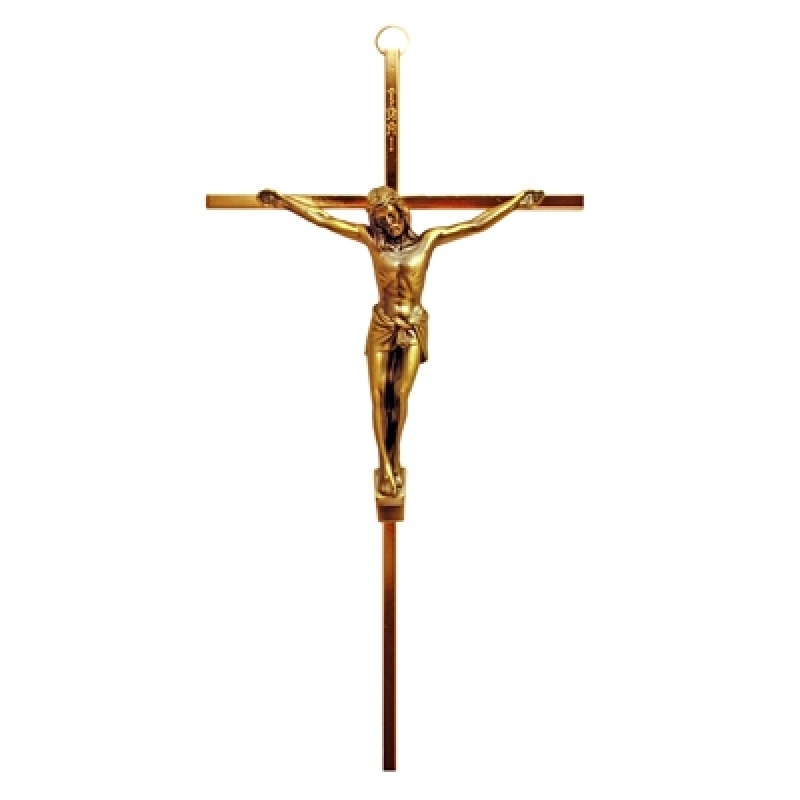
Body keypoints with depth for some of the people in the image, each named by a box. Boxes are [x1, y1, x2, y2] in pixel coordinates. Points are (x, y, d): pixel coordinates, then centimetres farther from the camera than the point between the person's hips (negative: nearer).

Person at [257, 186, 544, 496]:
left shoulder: (428, 239, 1)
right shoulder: (371, 239, 0)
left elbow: (478, 223, 0)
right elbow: (321, 218, -1)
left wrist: (519, 199, -2)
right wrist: (283, 199, -3)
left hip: (413, 328, 0)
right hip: (381, 327, 1)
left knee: (400, 395, -4)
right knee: (379, 396, -3)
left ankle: (393, 461, 10)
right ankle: (386, 466, 4)